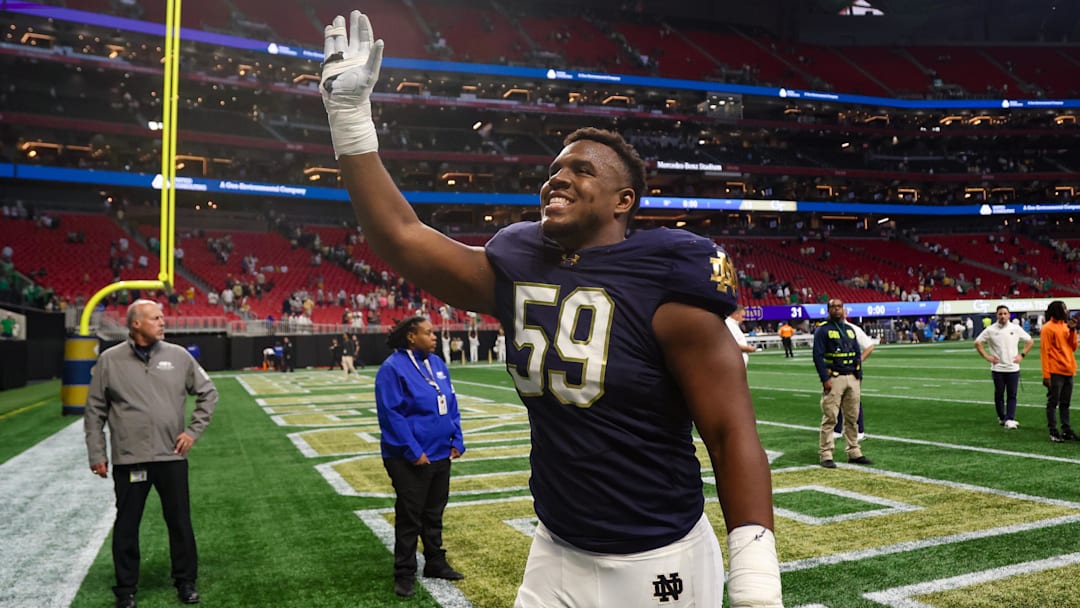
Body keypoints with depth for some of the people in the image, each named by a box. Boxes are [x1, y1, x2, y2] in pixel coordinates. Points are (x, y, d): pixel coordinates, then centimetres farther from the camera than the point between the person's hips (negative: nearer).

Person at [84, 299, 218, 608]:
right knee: (126, 526, 8)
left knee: (180, 522, 10)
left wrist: (194, 430, 3)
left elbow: (208, 393, 10)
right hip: (128, 459, -1)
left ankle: (186, 582, 25)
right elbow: (94, 411, 3)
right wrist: (96, 454, 1)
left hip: (172, 457, 1)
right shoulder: (110, 360, -1)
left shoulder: (178, 356, 1)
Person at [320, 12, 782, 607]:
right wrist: (350, 113, 3)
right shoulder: (517, 267, 1)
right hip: (555, 557, 5)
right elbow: (399, 236, 5)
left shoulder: (665, 286, -16)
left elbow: (732, 432, -16)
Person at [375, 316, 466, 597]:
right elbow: (391, 415, -19)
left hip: (440, 455, 7)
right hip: (410, 459, -7)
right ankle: (405, 574, 16)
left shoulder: (437, 364, 7)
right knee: (409, 518, 4)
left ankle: (436, 562, 33)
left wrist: (457, 440, 5)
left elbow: (452, 405, 13)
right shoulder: (393, 368, -15)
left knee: (434, 513, 18)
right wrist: (413, 451, -20)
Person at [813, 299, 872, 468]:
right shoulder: (822, 330, -4)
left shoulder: (850, 329, 16)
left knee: (852, 418, 10)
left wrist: (859, 376, 8)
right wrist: (825, 379, -16)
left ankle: (854, 453, 18)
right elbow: (818, 356, -9)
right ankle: (825, 455, -3)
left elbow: (858, 354, 17)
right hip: (834, 378, -6)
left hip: (852, 378, 6)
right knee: (830, 418, -7)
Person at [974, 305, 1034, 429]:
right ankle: (1001, 418, 20)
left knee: (1012, 395, -2)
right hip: (997, 368, 0)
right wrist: (987, 356, -2)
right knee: (999, 394, 7)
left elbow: (1030, 341, 12)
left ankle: (1010, 419, -2)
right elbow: (977, 342, 6)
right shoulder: (990, 330, -2)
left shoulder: (1016, 329, 1)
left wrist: (1022, 355, 3)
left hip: (1013, 368, 1)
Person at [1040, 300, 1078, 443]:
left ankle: (1066, 430, 17)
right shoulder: (1048, 328, -9)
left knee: (1065, 403, 11)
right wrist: (1046, 375, -16)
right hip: (1055, 372, -7)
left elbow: (1073, 347, 13)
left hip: (1068, 372, 7)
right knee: (1053, 402, -2)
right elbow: (1044, 352, -12)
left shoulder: (1065, 326, 13)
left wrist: (1072, 331, 0)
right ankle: (1053, 432, 2)